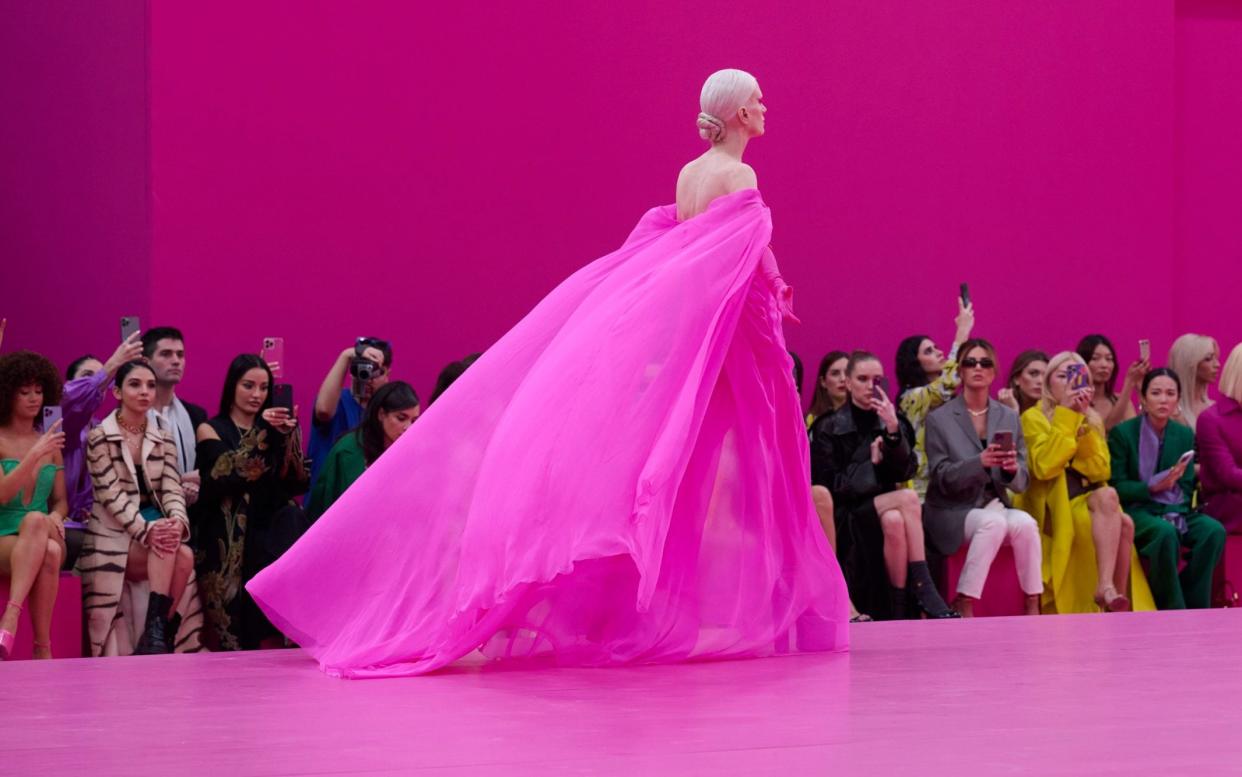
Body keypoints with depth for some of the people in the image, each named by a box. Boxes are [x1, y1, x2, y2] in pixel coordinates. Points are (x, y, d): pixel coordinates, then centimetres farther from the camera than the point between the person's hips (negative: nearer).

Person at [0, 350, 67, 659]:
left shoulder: (50, 443, 18)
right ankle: (43, 647, -43)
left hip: (44, 538, 3)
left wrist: (57, 516, -6)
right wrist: (36, 455, -21)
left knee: (43, 536, -37)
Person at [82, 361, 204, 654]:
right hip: (115, 536, -4)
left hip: (155, 526, 5)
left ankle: (161, 636, -22)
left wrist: (177, 522, -23)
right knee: (182, 555, -30)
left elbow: (172, 489, 1)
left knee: (184, 557, -29)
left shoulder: (163, 439, 12)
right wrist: (145, 529, -27)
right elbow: (111, 494, -12)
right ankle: (158, 636, -31)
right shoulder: (99, 437, -3)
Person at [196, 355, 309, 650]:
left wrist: (288, 437, -9)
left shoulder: (275, 428, 18)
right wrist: (261, 433, -17)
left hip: (270, 527, 3)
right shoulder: (211, 431, 7)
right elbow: (224, 474, -12)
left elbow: (297, 483, 5)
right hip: (228, 535, -3)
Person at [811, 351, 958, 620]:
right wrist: (872, 463, -5)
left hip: (885, 506, 3)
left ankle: (900, 609, -34)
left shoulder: (896, 422, 12)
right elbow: (827, 485, -4)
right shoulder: (828, 428, 3)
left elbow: (904, 471, -3)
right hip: (846, 517, -3)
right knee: (908, 498, -31)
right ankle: (924, 591, -31)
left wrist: (893, 431, -18)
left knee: (894, 521, -34)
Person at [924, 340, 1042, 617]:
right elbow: (942, 479, -9)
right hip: (953, 512, -3)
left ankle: (1033, 605, -24)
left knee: (1025, 523, -29)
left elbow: (1021, 484, 6)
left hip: (995, 506, 3)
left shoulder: (1009, 418, 10)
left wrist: (1013, 470, -20)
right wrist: (979, 462, -27)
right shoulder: (940, 420, 0)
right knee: (993, 521, -34)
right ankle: (963, 606, -27)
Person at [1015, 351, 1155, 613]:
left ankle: (1117, 607, -27)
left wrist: (1084, 422, -8)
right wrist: (1065, 415, -14)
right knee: (1108, 496, -33)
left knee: (1124, 524, -28)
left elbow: (1100, 471, 0)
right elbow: (1044, 467, -16)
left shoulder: (1093, 420, 16)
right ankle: (1106, 587, -41)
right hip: (1054, 506, -5)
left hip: (1088, 501, 5)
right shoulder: (1034, 417, 1)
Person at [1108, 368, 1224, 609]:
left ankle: (1193, 606, -16)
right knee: (1165, 533, -37)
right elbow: (1116, 486, -5)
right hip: (1137, 510, -4)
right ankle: (1172, 610, -24)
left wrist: (1175, 513, -10)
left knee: (1214, 530, -26)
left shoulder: (1185, 435, 11)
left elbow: (1186, 487, 10)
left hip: (1176, 510, 4)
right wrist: (1152, 488, -21)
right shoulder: (1122, 433, -2)